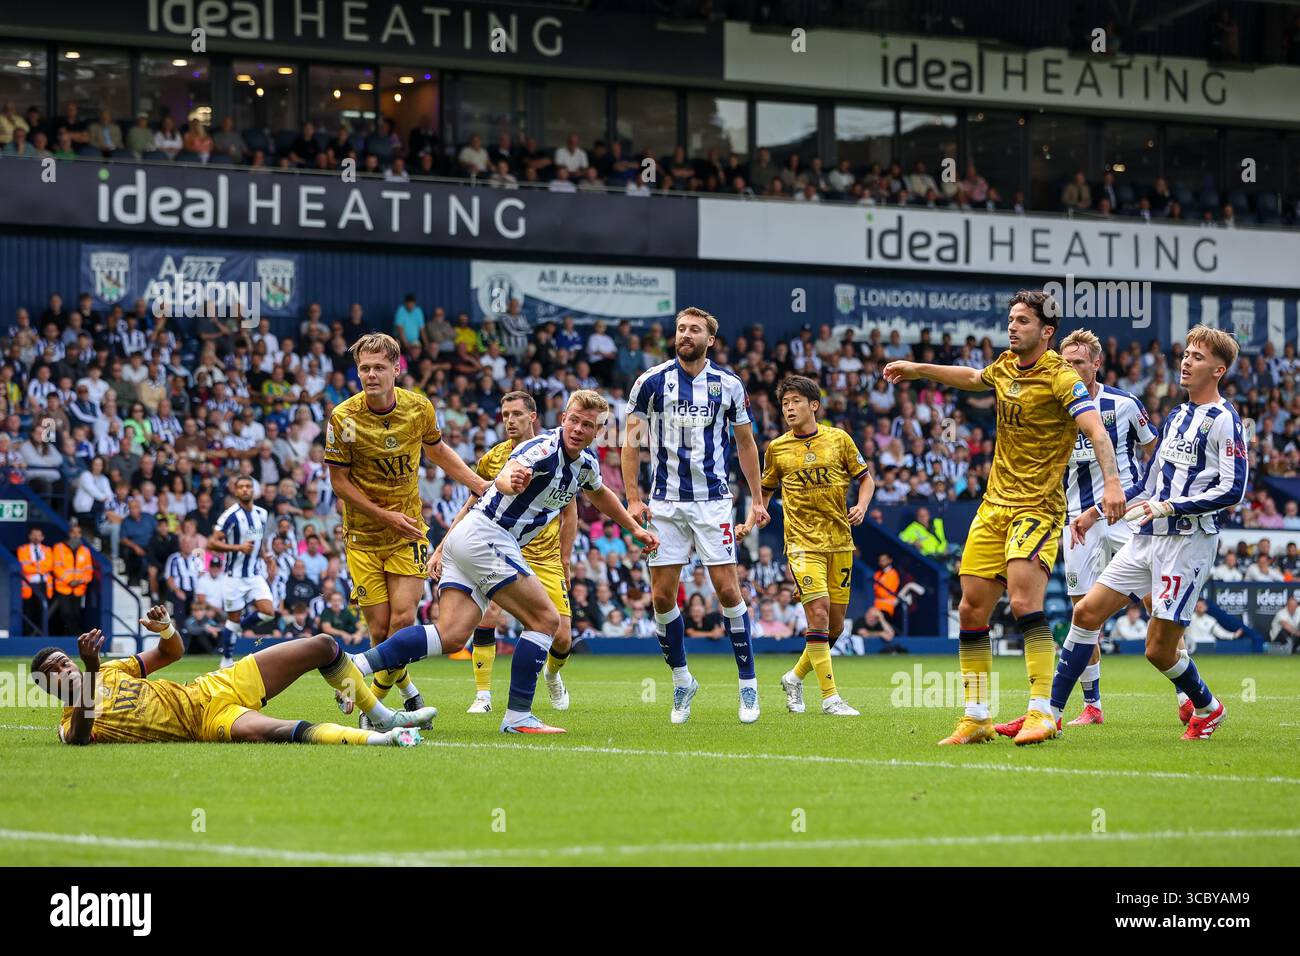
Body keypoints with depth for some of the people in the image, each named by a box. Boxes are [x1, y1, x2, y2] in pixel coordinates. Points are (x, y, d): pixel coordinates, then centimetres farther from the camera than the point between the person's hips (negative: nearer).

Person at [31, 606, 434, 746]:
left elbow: (172, 652, 23)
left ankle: (385, 718, 16)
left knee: (324, 646, 4)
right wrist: (90, 670, -39)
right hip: (207, 720, -8)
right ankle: (379, 739, -46)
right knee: (265, 731, -43)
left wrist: (165, 628, -2)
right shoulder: (71, 724, -4)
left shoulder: (112, 672, 16)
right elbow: (79, 738, -30)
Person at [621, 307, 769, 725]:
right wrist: (633, 498, -4)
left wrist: (757, 500, 7)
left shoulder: (728, 385, 2)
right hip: (665, 503, 1)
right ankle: (682, 680, 16)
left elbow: (745, 443, 11)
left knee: (728, 590, -6)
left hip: (713, 500, -1)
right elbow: (631, 441, 4)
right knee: (662, 596, -1)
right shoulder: (651, 381, 0)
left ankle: (748, 682, 3)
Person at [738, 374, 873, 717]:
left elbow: (865, 478, 12)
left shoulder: (838, 439, 3)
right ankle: (830, 697, -13)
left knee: (835, 624, 5)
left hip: (839, 541, 2)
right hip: (803, 543, -2)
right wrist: (751, 521, 1)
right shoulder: (777, 449, 3)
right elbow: (766, 490, 16)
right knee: (818, 612, -17)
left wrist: (861, 506, -6)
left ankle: (795, 677, 29)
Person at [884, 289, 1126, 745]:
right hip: (995, 503, 8)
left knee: (1024, 601, -24)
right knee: (972, 609, 5)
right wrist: (919, 369, 34)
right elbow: (973, 378, 34)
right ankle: (976, 718, 13)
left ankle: (1042, 712, -21)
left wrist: (1111, 481, -40)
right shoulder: (1005, 366, 9)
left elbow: (1096, 430, -26)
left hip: (1037, 507, -7)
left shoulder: (1061, 377, -13)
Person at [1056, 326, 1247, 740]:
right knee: (1087, 613, -1)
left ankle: (1207, 707, 24)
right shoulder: (1177, 417, 18)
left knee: (1159, 649, -5)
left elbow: (1232, 490, -17)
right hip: (1148, 539, 8)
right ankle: (1049, 713, 3)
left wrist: (1169, 506, -22)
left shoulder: (1224, 420, -8)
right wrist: (1095, 513, 23)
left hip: (1188, 543, -8)